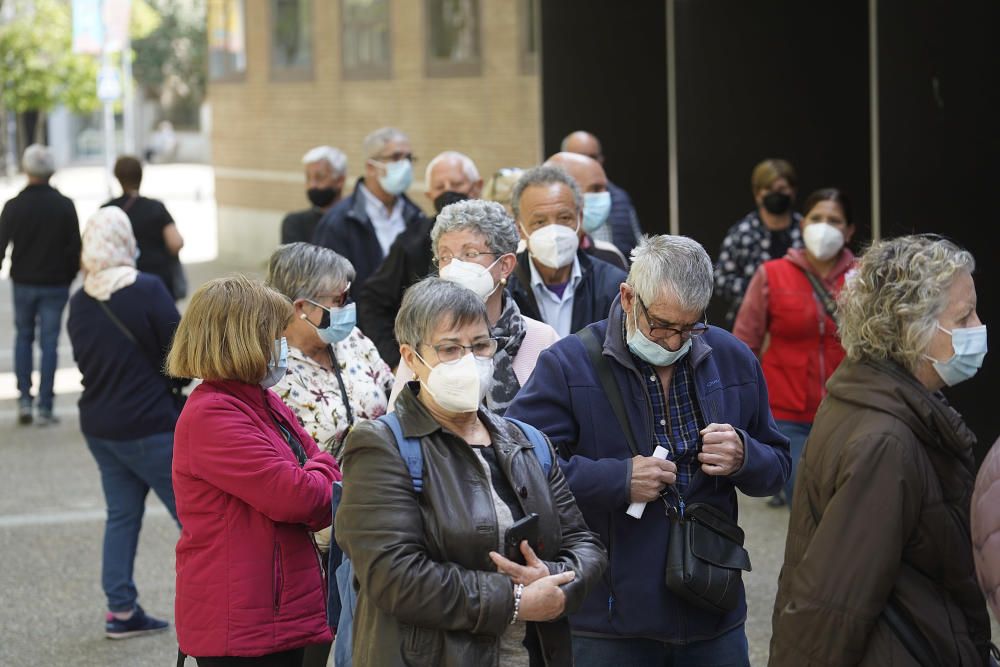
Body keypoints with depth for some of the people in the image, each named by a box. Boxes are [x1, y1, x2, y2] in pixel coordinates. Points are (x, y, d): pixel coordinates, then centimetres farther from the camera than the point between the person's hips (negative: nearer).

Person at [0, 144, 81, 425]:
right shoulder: (64, 206, -7)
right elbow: (75, 248, -3)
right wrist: (70, 277, 10)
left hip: (23, 283, 1)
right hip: (55, 284, -1)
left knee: (23, 336, 17)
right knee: (49, 341, 4)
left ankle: (24, 400, 8)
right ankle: (45, 408, 2)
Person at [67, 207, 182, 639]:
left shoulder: (79, 303, 2)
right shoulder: (147, 291, -17)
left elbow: (85, 361, 11)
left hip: (99, 425, 7)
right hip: (150, 425, -7)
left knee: (122, 513, 15)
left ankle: (121, 610, 16)